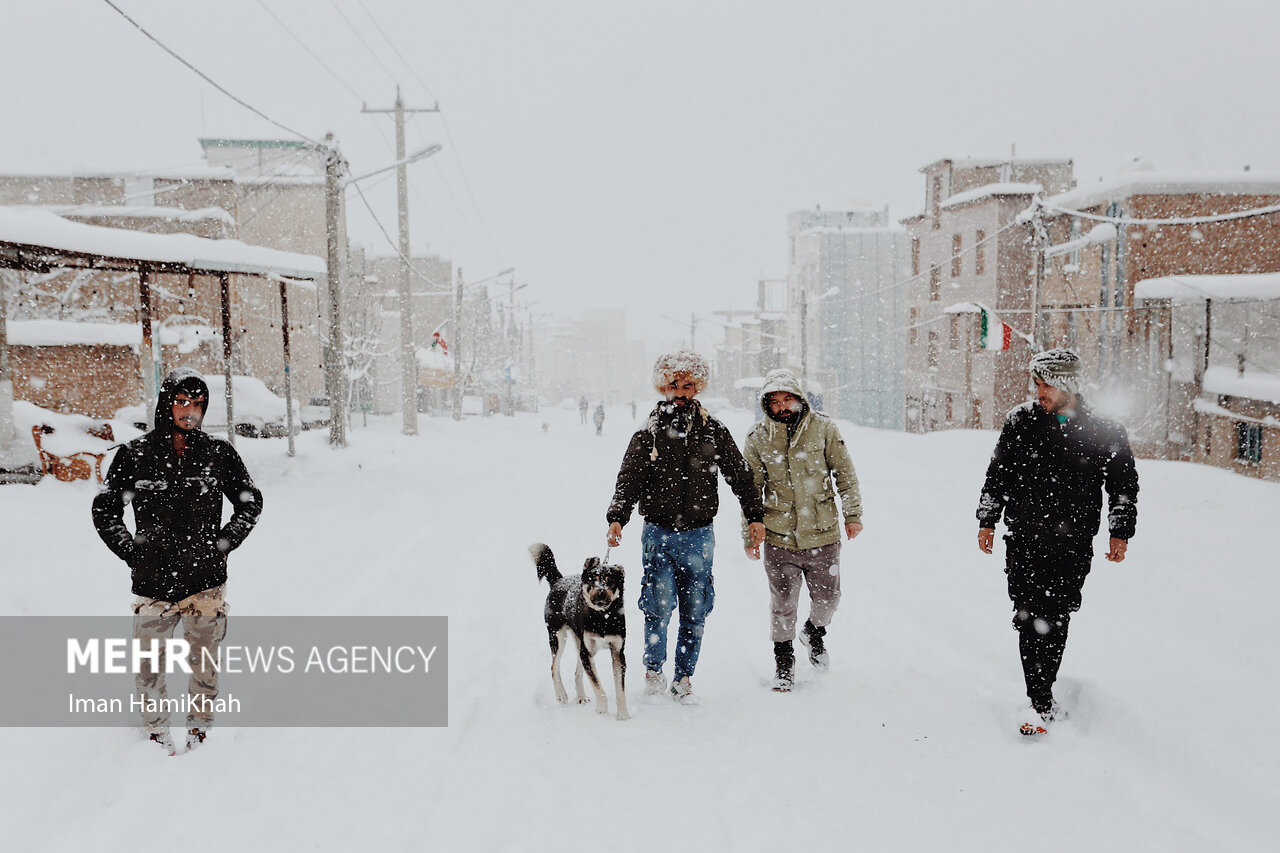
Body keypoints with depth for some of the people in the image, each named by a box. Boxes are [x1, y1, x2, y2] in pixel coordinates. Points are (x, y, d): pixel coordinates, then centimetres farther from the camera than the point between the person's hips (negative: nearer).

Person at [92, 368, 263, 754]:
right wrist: (133, 553, 0)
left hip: (207, 581, 0)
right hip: (153, 585, 0)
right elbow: (104, 509, 9)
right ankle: (157, 732, 27)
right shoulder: (135, 454, -2)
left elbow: (251, 503, 12)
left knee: (204, 664, 10)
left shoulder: (219, 453, 0)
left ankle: (200, 728, 28)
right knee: (150, 665, 9)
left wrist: (221, 545, 3)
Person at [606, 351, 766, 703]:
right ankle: (654, 669, 14)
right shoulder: (648, 432, 0)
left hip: (699, 534, 2)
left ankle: (684, 678, 21)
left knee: (695, 611, 6)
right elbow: (629, 479, -5)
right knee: (660, 606, -9)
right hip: (659, 532, -1)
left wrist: (755, 516, 6)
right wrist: (616, 518, -19)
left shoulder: (713, 430, 5)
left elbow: (739, 475, 10)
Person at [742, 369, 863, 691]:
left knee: (827, 598, 13)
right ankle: (783, 661, 26)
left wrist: (852, 514, 2)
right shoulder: (758, 438, -2)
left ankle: (815, 633, 45)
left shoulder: (823, 428, -3)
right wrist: (750, 534, 4)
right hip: (779, 537, -1)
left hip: (823, 534, 1)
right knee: (783, 604, 5)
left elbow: (845, 474, 5)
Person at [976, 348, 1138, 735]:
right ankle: (1044, 707, 4)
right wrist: (987, 520, 10)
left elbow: (1124, 486, 10)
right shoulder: (1021, 422, 3)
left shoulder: (1105, 432, 0)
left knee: (1056, 620, 2)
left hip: (1073, 545, -1)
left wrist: (1120, 532, 7)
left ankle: (1042, 684, 20)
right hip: (1024, 540, 1)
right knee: (1030, 619, -4)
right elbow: (997, 474, 11)